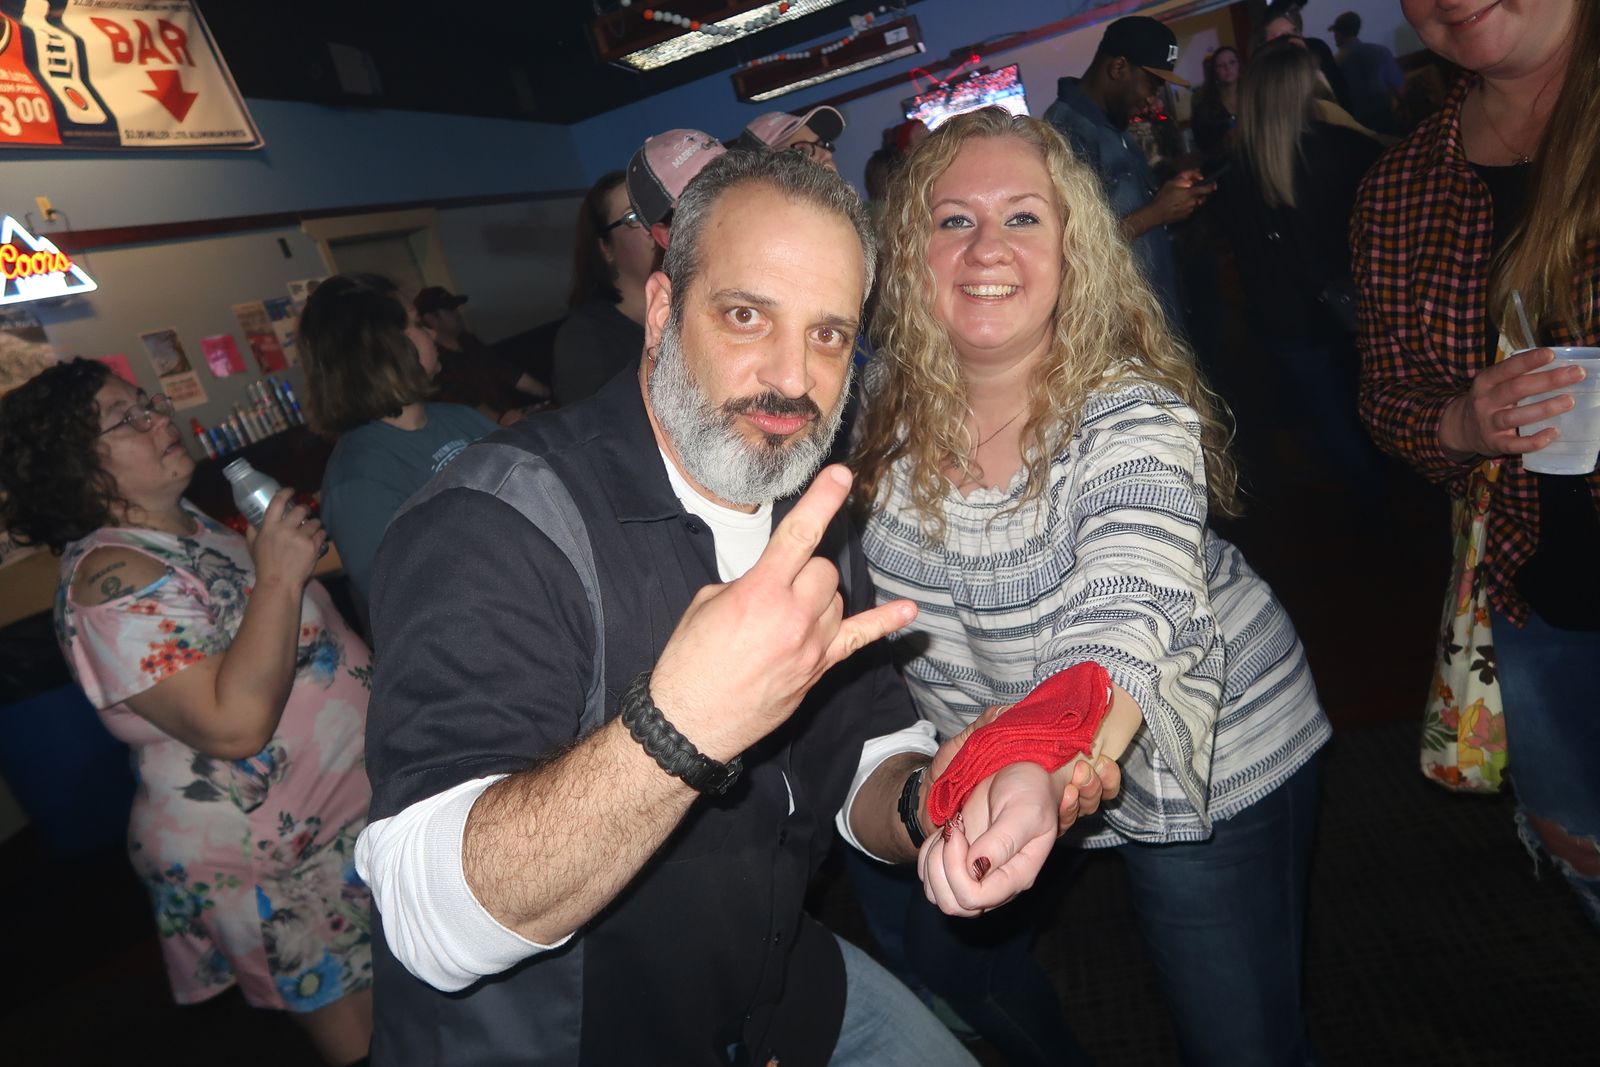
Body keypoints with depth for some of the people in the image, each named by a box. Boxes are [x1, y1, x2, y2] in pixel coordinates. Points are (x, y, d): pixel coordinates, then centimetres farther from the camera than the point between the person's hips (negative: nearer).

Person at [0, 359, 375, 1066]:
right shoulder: (111, 578, -23)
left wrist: (293, 553, 7)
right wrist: (277, 576, -28)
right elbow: (234, 723, -33)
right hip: (275, 861, -8)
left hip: (353, 803, 9)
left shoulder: (189, 525, 6)